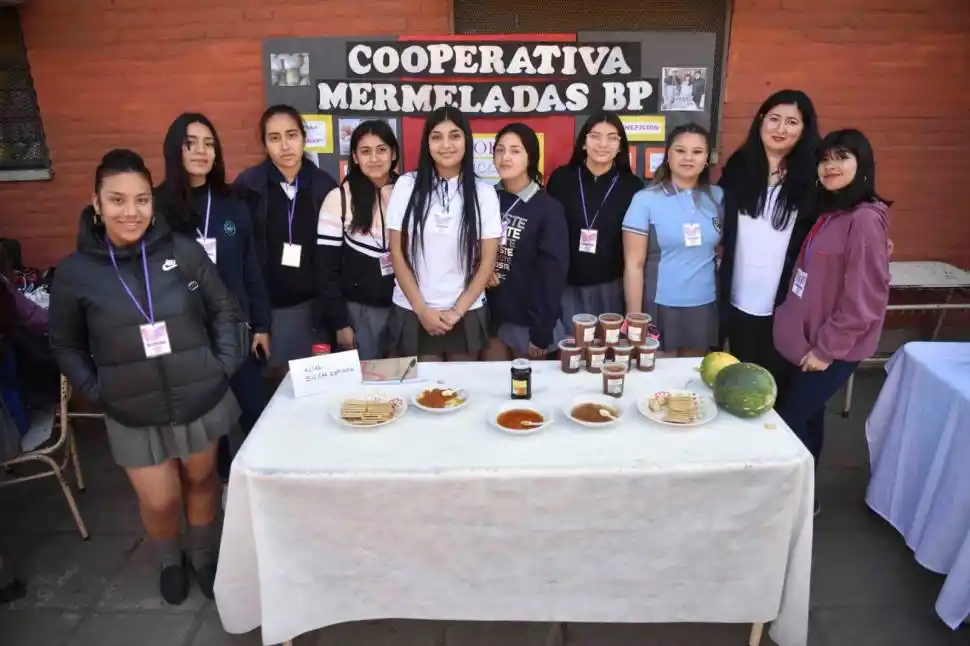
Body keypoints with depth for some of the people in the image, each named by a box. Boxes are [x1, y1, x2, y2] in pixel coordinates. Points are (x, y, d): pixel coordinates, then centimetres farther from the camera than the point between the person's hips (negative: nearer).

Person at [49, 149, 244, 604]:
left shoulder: (184, 251, -10)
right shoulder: (74, 272, -8)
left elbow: (223, 310, 1)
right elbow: (66, 345, 4)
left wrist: (226, 364, -6)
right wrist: (94, 391, -5)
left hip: (201, 399, 0)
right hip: (134, 414, 0)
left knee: (201, 480, 18)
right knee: (159, 500, 9)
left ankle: (205, 557, 45)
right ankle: (170, 562, 43)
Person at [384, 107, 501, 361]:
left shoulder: (484, 192, -1)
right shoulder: (406, 185, -2)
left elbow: (488, 260, -1)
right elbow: (397, 254, -1)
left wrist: (457, 310, -7)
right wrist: (422, 310, -7)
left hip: (466, 315, 1)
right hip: (412, 314, 0)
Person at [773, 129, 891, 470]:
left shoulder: (865, 219, -18)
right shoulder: (828, 212, 10)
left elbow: (865, 298, -20)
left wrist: (827, 348, -16)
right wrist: (813, 342, 11)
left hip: (831, 349, -8)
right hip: (805, 339, 8)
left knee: (787, 423, -3)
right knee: (805, 419, 16)